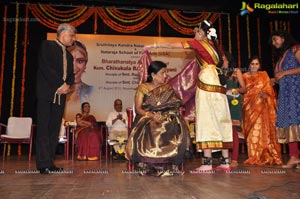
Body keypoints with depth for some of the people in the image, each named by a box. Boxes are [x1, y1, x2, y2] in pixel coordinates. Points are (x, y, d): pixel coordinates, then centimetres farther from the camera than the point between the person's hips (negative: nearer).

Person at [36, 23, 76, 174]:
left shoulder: (69, 56, 23)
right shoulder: (47, 45, 3)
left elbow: (71, 75, 18)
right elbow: (45, 66, -10)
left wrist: (67, 85, -4)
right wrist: (59, 84, -12)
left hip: (61, 94, 7)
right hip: (47, 93, -7)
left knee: (54, 129, 4)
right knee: (43, 128, -6)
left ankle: (49, 162, 7)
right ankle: (43, 164, -5)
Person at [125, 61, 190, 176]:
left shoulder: (168, 88, 18)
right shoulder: (143, 88, 8)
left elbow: (175, 106, 12)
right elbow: (138, 109, 0)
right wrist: (152, 115, -18)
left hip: (166, 119, 2)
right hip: (146, 118, -2)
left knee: (175, 132, -32)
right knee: (148, 134, -38)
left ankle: (168, 166, -20)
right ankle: (148, 166, -21)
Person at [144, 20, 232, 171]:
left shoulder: (198, 43, 4)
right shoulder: (214, 45, 20)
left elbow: (171, 45, 5)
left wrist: (153, 45, 13)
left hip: (207, 81, -7)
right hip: (219, 84, 8)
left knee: (206, 120, -11)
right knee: (220, 119, 4)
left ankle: (207, 162, -14)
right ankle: (225, 161, 5)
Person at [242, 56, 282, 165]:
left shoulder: (264, 74, 14)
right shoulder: (244, 76, 14)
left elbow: (269, 89, 7)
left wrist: (265, 94, -12)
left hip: (262, 106, 1)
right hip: (250, 106, 0)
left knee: (264, 130, -5)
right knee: (252, 130, -5)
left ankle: (265, 156, -1)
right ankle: (254, 157, -2)